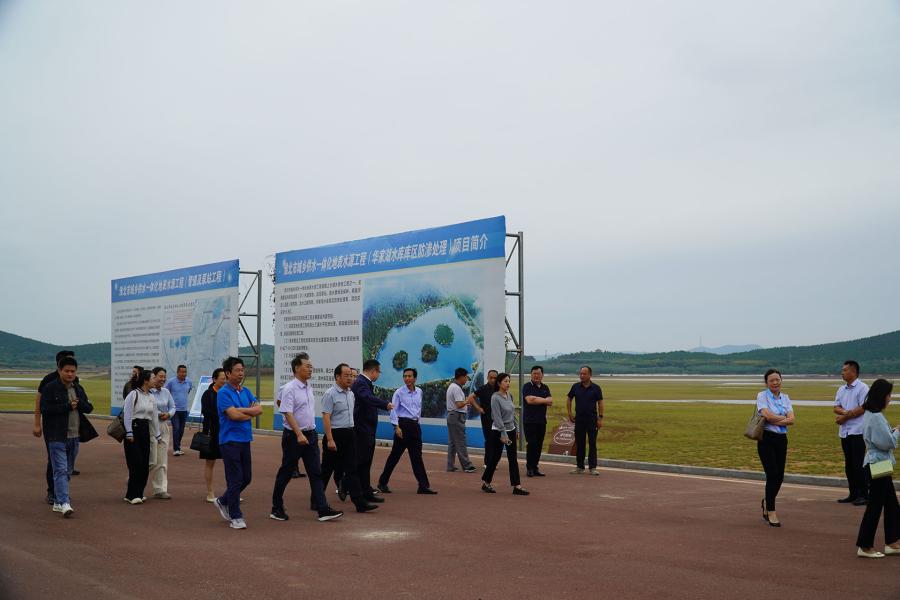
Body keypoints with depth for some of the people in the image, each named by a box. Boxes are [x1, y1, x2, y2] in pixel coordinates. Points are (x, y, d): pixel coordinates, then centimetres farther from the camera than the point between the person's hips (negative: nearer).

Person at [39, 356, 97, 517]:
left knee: (67, 471, 12)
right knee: (61, 470, -12)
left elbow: (89, 408, 11)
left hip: (75, 437, 7)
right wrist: (68, 406, -16)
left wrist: (79, 404, -10)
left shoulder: (78, 389, 14)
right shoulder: (50, 388, -5)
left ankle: (57, 502, 21)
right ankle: (64, 503, -18)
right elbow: (44, 408, -15)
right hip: (57, 437, -7)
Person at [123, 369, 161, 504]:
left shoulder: (151, 398, 14)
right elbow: (127, 414, -11)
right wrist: (129, 433, -15)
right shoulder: (133, 394, -9)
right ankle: (132, 495, -5)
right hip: (134, 428, -7)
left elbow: (154, 417, 18)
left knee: (145, 464, 6)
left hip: (145, 430, 8)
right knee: (136, 463, -10)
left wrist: (157, 435, 18)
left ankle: (138, 493, 15)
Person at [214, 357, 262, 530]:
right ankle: (235, 517, 6)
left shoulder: (246, 391, 12)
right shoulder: (224, 393, -9)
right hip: (230, 441, -7)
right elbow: (233, 415, -20)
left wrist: (241, 410, -12)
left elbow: (259, 409, 1)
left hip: (245, 440, 7)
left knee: (246, 478, 11)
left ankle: (223, 501, 32)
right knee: (235, 479, -4)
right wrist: (250, 413, -4)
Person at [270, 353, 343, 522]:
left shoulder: (309, 387, 11)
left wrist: (311, 432, 17)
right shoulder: (289, 389, -14)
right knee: (286, 473, 5)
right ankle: (277, 509, 19)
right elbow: (288, 413, -20)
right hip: (294, 435, -7)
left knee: (316, 472, 1)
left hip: (310, 434, 7)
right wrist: (299, 434, -27)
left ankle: (323, 510, -1)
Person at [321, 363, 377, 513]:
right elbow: (326, 418, -17)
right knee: (327, 469, 5)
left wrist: (351, 431, 17)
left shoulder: (351, 393, 12)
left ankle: (360, 503, -2)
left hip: (349, 434, 6)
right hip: (336, 434, -6)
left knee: (352, 469, 2)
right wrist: (330, 439, -22)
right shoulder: (330, 394, -12)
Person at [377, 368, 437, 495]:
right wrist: (396, 426, -18)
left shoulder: (419, 392, 9)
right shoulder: (399, 392, -6)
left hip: (415, 425, 5)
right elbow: (394, 410, -10)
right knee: (395, 455, 0)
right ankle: (383, 483, 12)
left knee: (417, 456, 5)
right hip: (403, 424, -5)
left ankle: (423, 486, 3)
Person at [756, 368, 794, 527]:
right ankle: (771, 511, 3)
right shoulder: (762, 396, -4)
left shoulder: (785, 398, 10)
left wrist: (775, 420, -15)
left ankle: (767, 502, 34)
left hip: (781, 439, 5)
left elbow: (791, 420, -2)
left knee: (779, 476, 7)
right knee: (773, 475, -8)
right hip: (767, 438, -5)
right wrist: (784, 418, -7)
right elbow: (767, 415, -20)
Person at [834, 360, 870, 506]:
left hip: (857, 431, -7)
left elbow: (863, 408, -14)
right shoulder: (841, 390, 16)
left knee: (859, 464, -5)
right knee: (849, 464, 11)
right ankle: (854, 494, 18)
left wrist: (845, 417, -10)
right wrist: (845, 412, -13)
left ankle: (864, 494, 1)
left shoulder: (862, 388, -7)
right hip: (844, 432, 7)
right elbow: (836, 407, 8)